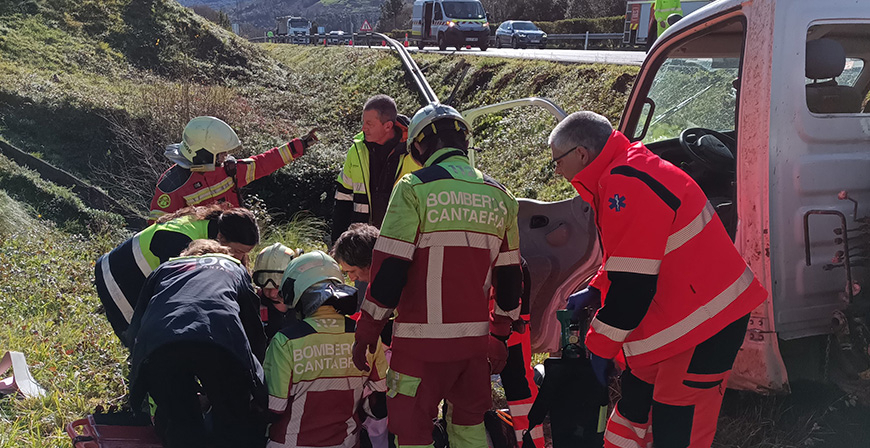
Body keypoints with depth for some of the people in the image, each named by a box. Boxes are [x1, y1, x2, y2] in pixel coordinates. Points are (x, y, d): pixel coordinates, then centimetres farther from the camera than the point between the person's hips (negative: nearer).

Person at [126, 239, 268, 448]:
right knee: (238, 430, 12)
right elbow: (255, 332, 36)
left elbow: (134, 330, 34)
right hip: (221, 343, -1)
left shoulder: (165, 269, 40)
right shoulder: (236, 269, 38)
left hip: (157, 346, 2)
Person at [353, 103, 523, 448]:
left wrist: (366, 332, -3)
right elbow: (510, 276, 13)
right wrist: (500, 335, 23)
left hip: (423, 339, -5)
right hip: (476, 339, 5)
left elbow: (390, 269, -12)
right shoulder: (500, 196, 8)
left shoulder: (415, 187, -9)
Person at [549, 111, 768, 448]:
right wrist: (595, 291, 13)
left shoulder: (627, 186, -23)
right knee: (634, 404, 20)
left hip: (704, 325, -11)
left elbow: (633, 284, -24)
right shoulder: (626, 172, 11)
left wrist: (600, 346, -14)